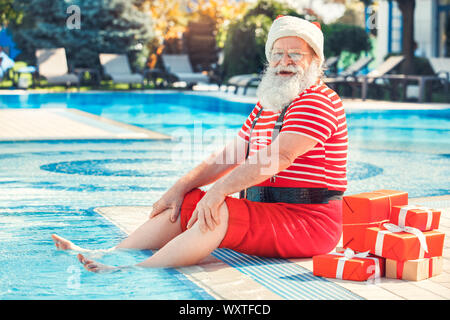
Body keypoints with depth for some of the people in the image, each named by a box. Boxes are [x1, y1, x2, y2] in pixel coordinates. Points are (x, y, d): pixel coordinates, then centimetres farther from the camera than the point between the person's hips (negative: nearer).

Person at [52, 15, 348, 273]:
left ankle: (133, 274, -34)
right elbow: (229, 156, 17)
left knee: (219, 214, -30)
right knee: (183, 204, 2)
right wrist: (182, 186, 4)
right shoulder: (265, 106, 20)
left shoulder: (319, 101, -11)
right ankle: (108, 256, -1)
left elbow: (279, 157, -24)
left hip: (307, 223, -9)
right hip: (265, 210, 9)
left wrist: (218, 191, -27)